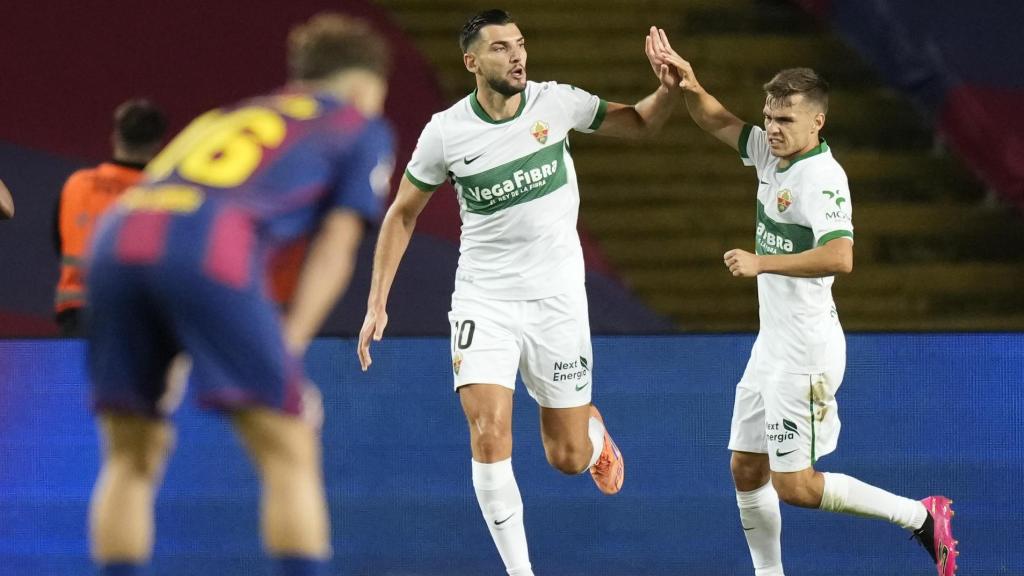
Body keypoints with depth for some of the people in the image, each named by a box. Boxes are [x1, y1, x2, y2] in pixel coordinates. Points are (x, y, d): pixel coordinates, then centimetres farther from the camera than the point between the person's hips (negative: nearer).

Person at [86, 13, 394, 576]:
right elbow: (334, 247, 11)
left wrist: (165, 369, 30)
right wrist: (286, 351, 3)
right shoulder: (363, 128, 25)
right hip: (210, 251, -5)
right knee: (290, 453, 2)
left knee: (131, 458, 17)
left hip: (116, 239, 5)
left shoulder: (226, 116, 39)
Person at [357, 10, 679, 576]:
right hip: (483, 301, -1)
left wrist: (668, 88, -14)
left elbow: (639, 123, 8)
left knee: (567, 459, 5)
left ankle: (595, 433, 44)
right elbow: (403, 214, 5)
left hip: (557, 299, 1)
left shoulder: (556, 103, -8)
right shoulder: (445, 132, -9)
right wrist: (377, 304, 1)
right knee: (489, 438, -19)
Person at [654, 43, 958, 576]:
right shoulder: (771, 153, 6)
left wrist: (762, 263, -31)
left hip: (806, 352, -9)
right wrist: (689, 86, -3)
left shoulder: (822, 177, -20)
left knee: (795, 486, -7)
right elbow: (718, 122, 17)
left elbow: (839, 257, -33)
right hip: (772, 345, 9)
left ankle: (920, 517, 4)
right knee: (746, 471, 11)